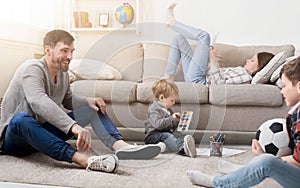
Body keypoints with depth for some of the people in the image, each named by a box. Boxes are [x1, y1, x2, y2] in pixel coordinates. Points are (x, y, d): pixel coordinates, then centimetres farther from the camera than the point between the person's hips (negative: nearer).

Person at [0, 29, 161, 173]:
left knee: (94, 108, 2)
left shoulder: (63, 73, 4)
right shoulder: (32, 69, -21)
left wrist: (87, 101, -3)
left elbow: (68, 101, 20)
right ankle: (84, 159, -56)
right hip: (14, 138, -7)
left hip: (44, 132, 8)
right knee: (21, 119, -43)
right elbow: (39, 102, -41)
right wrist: (74, 127, -53)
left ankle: (120, 145, -26)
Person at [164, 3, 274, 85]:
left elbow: (219, 83, -27)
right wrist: (212, 57, 6)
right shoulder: (243, 71, 12)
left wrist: (212, 59, -21)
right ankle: (169, 77, 6)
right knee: (179, 38, 17)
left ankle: (173, 23, 6)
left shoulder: (246, 78, -18)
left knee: (204, 36, -14)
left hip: (197, 80, -9)